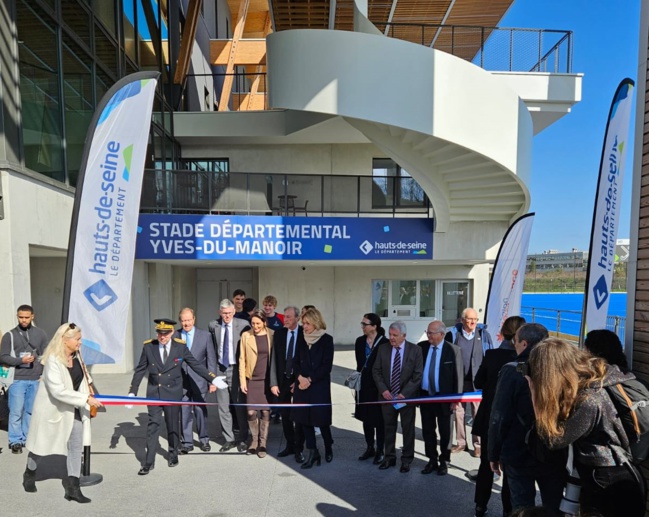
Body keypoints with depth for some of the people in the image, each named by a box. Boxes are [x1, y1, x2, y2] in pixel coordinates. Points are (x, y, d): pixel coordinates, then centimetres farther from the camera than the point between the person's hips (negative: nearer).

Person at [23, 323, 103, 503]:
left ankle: (73, 488, 6)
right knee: (42, 444, 17)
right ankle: (29, 475, 46)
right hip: (52, 409, -5)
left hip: (72, 409, 5)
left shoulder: (76, 355, -7)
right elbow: (58, 391, -33)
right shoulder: (53, 360, -28)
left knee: (76, 446, -1)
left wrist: (88, 388, 24)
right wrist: (86, 399, -32)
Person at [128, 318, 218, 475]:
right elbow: (140, 371, 2)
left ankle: (173, 455, 34)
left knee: (173, 425, 12)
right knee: (153, 426, 1)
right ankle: (149, 462, 12)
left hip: (173, 393, 0)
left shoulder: (180, 347, -7)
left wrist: (213, 379, -7)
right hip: (154, 393, 0)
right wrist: (132, 392, 1)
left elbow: (195, 365, -3)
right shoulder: (148, 346, -5)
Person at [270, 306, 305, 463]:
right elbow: (274, 359, 1)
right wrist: (273, 383, -3)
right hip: (282, 379, 3)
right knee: (285, 415, 12)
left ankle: (299, 449, 18)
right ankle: (290, 445, 28)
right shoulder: (279, 334, 1)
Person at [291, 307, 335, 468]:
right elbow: (296, 361, 7)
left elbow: (327, 366, -10)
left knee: (321, 419, 2)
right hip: (302, 385, 5)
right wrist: (300, 377, -11)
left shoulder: (326, 340, -6)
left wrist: (310, 379, -13)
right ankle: (313, 453, 17)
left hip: (320, 386, -5)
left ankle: (328, 447, 29)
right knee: (303, 419, 4)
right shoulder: (301, 340, 9)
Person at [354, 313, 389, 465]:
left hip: (378, 386, -5)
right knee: (366, 418, 15)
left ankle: (380, 451, 21)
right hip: (364, 385, 5)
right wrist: (358, 378, 2)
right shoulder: (360, 341, 3)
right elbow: (359, 364, 9)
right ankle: (370, 448, 30)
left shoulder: (385, 343, -13)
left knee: (379, 419, 7)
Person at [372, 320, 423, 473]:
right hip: (387, 396, 2)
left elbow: (418, 375, -10)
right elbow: (376, 371, 4)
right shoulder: (383, 349, -1)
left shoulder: (415, 350, -9)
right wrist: (383, 389, -9)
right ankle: (389, 457, 28)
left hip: (406, 396, -2)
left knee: (408, 429, 10)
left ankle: (406, 459, 25)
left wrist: (404, 393, -16)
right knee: (389, 428, 12)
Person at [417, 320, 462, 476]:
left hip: (444, 397, -3)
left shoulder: (453, 350, -11)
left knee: (445, 431, 13)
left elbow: (458, 376, -8)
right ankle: (432, 460, 31)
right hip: (425, 395, 4)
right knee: (428, 430, 14)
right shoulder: (421, 347, -1)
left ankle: (444, 461, 30)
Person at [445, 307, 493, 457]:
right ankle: (461, 442, 23)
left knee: (478, 413, 3)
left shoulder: (483, 334, -2)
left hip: (477, 381, -1)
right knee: (458, 411, 10)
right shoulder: (453, 334, -2)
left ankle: (478, 444, 15)